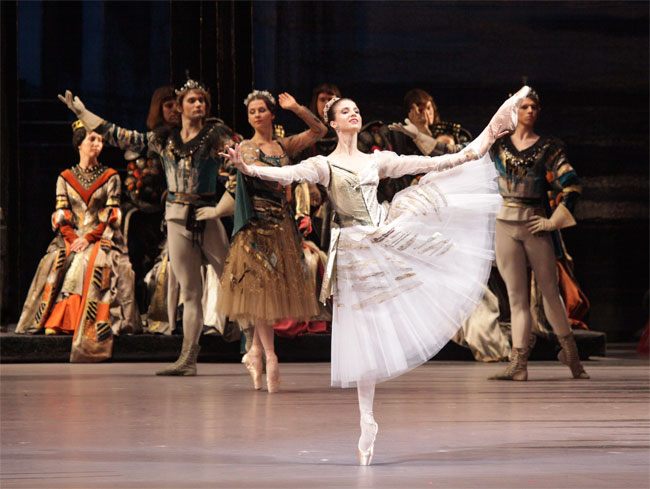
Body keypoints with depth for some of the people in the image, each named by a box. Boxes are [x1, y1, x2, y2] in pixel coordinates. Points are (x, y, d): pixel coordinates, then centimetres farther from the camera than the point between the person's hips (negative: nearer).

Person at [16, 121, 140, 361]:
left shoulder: (111, 177, 9)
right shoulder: (65, 178, 13)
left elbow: (111, 216, 1)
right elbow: (61, 217, 6)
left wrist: (89, 239, -12)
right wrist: (74, 240, -11)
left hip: (101, 239, -2)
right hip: (71, 238, 2)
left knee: (96, 263, -33)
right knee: (55, 263, -28)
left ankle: (96, 323, -35)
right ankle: (53, 321, -30)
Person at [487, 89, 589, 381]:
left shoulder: (548, 148, 2)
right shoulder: (499, 146, 8)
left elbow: (572, 186, -1)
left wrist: (554, 221, -6)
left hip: (535, 227, -1)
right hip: (506, 227, 1)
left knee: (550, 292, 4)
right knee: (516, 296, -2)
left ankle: (570, 353, 22)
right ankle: (518, 364, -6)